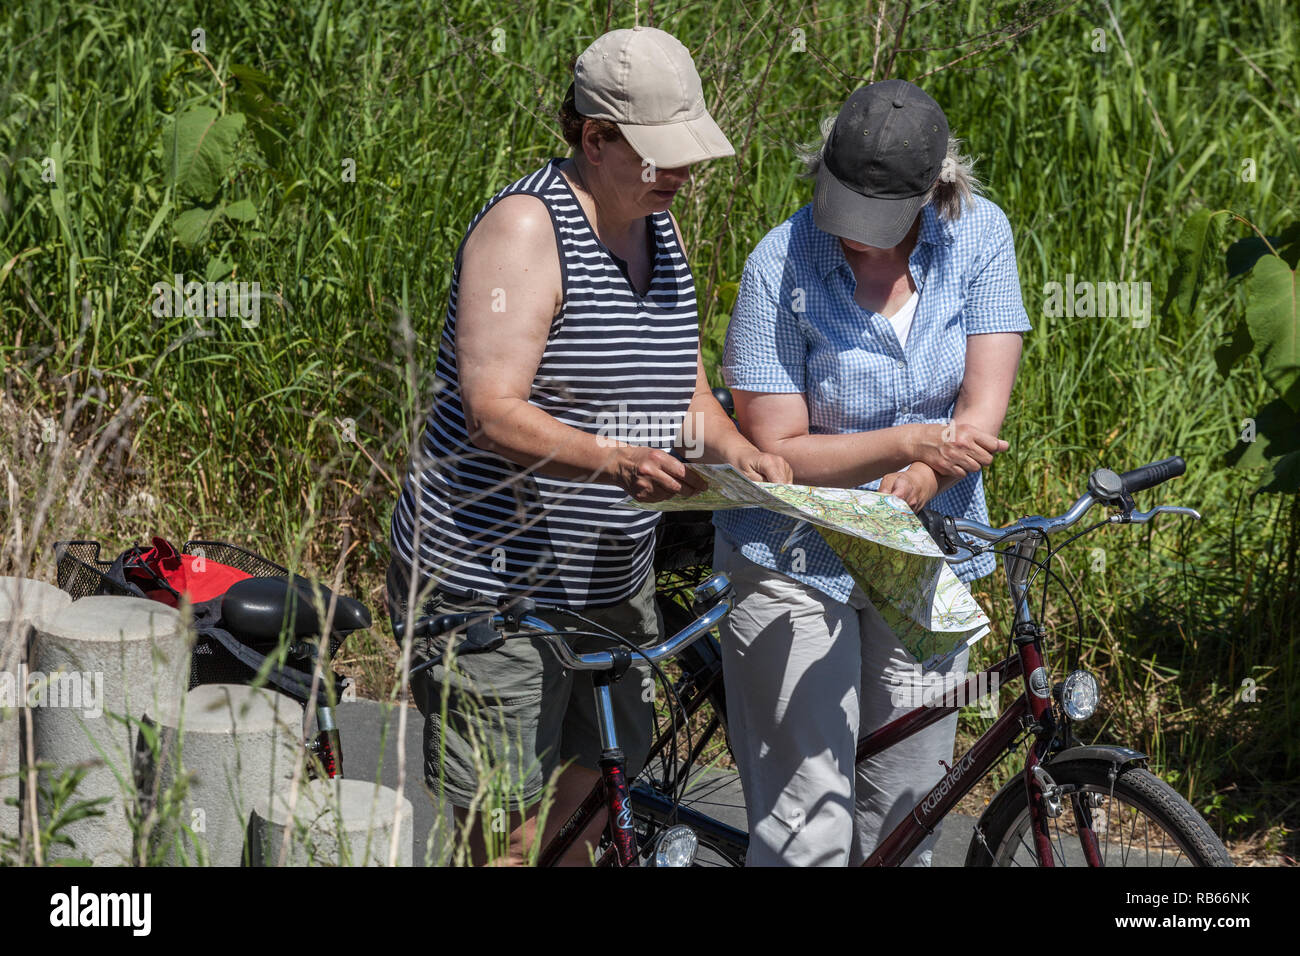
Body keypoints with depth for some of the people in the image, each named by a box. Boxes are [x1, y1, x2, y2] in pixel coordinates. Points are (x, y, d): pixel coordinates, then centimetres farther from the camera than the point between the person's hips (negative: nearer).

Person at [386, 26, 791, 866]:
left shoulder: (661, 231, 11)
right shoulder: (524, 227, -16)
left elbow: (685, 392, 14)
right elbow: (494, 414, -24)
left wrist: (741, 452, -7)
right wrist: (613, 462, -40)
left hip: (609, 579, 8)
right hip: (491, 585, -8)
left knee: (587, 805, 12)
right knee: (507, 833, -6)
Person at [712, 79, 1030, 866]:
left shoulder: (979, 234, -6)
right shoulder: (782, 267, -15)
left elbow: (981, 418, -9)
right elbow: (776, 450, -16)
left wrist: (900, 495, -24)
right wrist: (912, 444, -27)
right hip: (795, 565, -3)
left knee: (906, 816, 9)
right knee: (809, 827, -9)